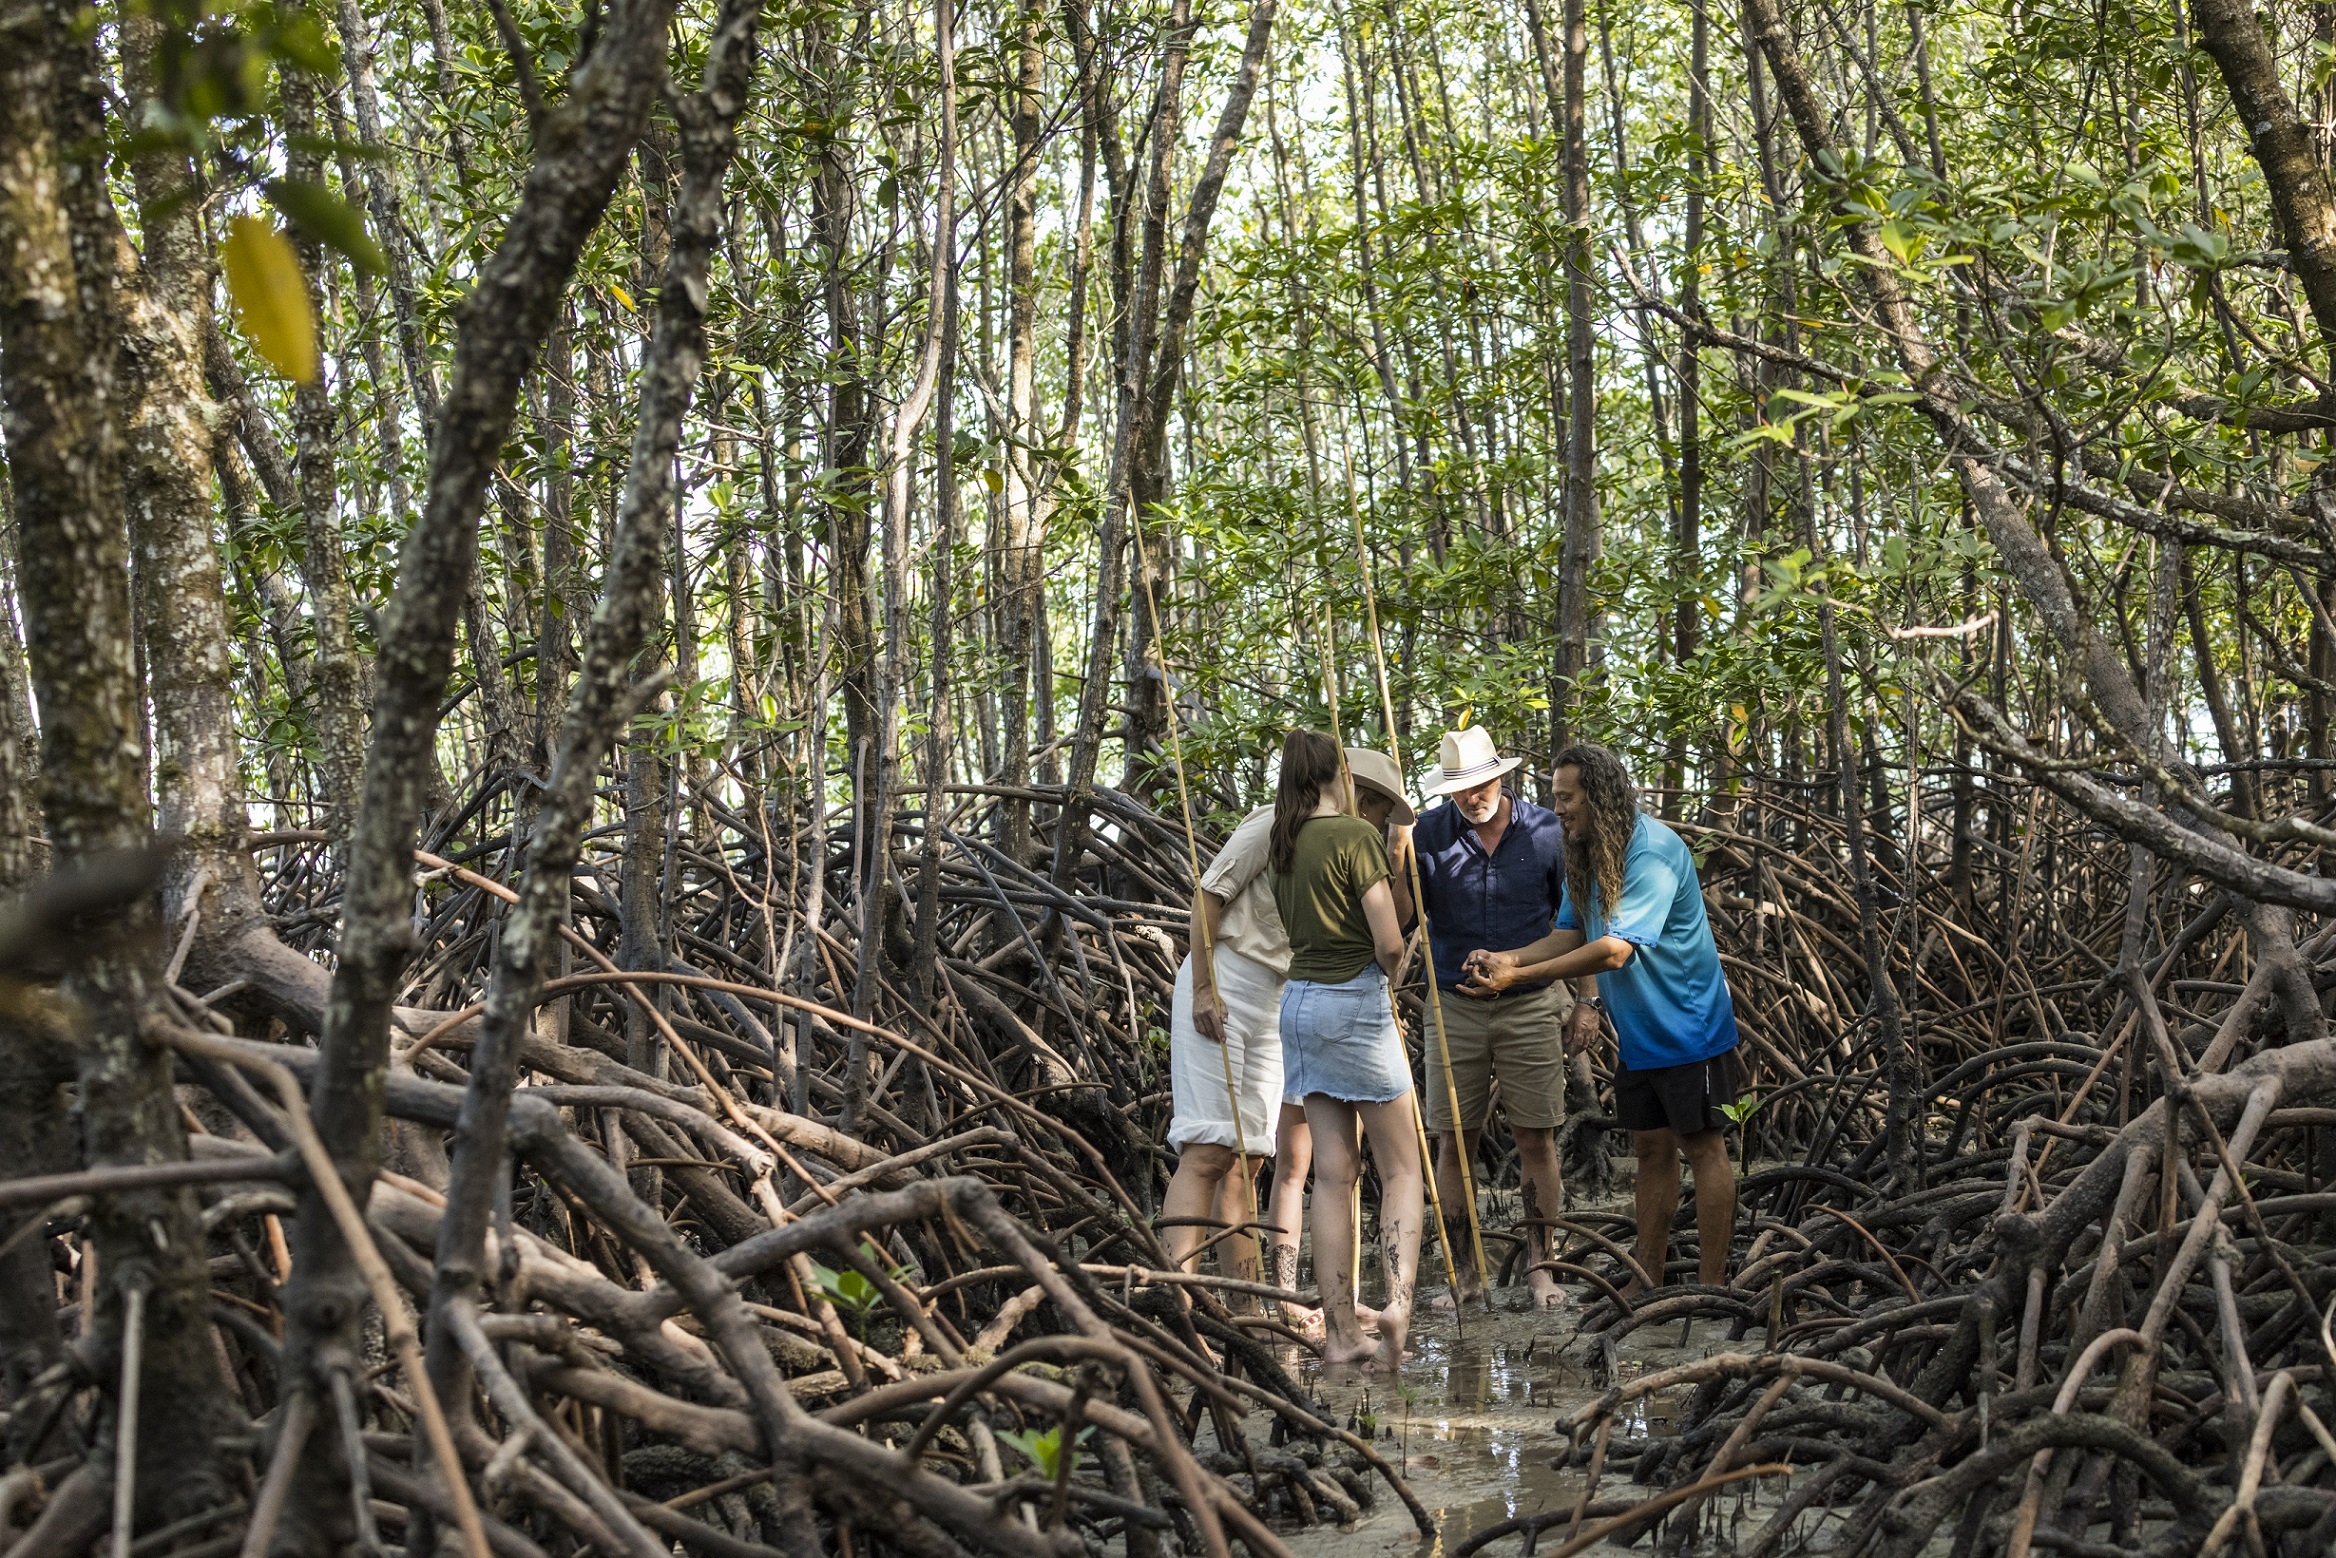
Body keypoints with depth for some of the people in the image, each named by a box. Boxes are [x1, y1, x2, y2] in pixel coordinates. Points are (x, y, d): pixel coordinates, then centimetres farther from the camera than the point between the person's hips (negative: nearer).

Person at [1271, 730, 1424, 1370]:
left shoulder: (1284, 844, 9)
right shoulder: (1355, 836, -12)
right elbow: (1389, 943, -14)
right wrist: (1390, 969, 5)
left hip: (1300, 1000, 6)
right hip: (1354, 1001, -6)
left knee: (1333, 1173, 7)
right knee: (1401, 1167, 3)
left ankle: (1339, 1332, 6)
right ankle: (1398, 1299, -15)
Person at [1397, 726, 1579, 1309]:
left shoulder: (1545, 830, -2)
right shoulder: (1428, 833, -3)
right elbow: (1399, 917, -7)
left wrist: (1586, 1000, 3)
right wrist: (1397, 863, -24)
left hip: (1531, 1004, -1)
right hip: (1456, 1008, 1)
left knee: (1536, 1139, 2)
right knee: (1452, 1143, 2)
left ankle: (1539, 1266, 12)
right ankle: (1463, 1271, 12)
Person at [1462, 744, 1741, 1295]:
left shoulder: (1652, 850, -24)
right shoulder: (1586, 856, 6)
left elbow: (1615, 951, -30)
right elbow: (1567, 936, 6)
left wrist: (1520, 975, -29)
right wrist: (1504, 958, -13)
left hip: (1687, 1027, -9)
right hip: (1638, 1033, 9)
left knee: (1702, 1146, -3)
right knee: (1651, 1147, 12)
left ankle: (1711, 1287, 1)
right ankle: (1648, 1283, 18)